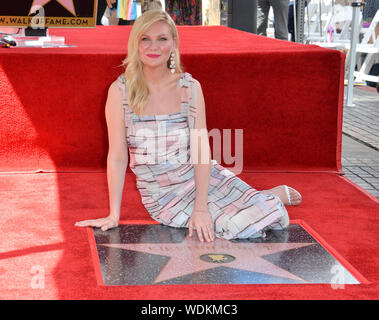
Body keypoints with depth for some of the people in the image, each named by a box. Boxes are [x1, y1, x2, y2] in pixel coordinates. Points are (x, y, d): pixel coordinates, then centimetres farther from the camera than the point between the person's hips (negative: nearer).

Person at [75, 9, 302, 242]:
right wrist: (114, 215, -9)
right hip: (163, 195, -1)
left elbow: (201, 150, -10)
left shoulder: (190, 87, -6)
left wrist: (201, 207, -19)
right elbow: (117, 157, -8)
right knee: (234, 227, -21)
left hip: (199, 178, 1)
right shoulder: (120, 91, -9)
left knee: (257, 217, -17)